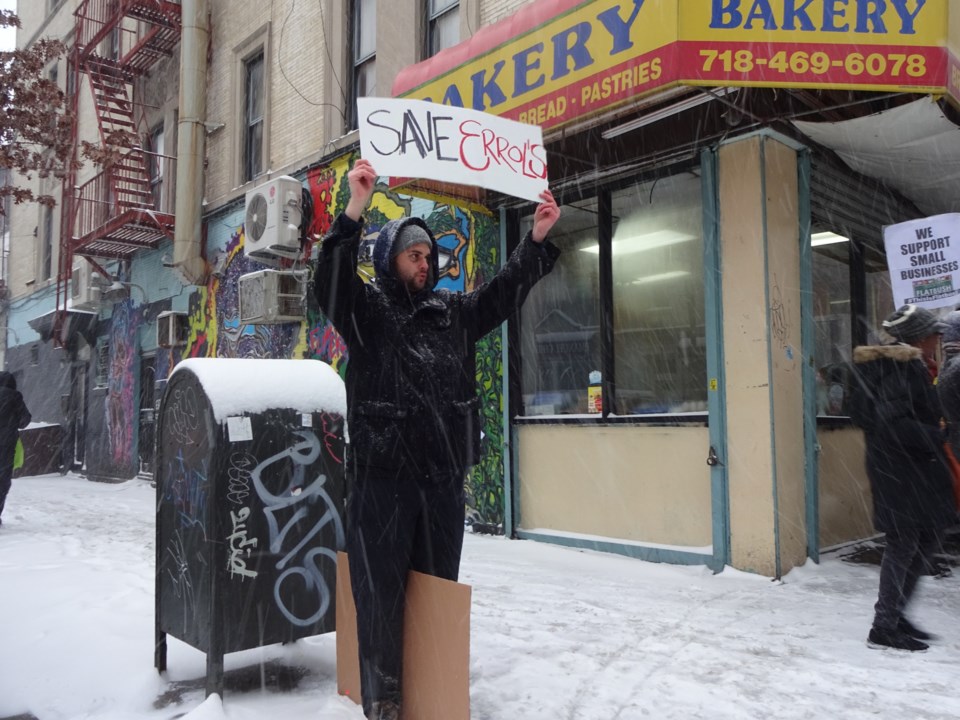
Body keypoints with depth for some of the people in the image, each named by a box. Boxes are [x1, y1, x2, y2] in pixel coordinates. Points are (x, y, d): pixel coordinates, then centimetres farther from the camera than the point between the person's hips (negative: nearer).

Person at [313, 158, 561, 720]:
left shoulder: (454, 313, 15)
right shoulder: (367, 309, 1)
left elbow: (506, 290, 14)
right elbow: (331, 279, -16)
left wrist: (538, 237, 4)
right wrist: (356, 209, -29)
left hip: (444, 473, 5)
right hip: (383, 473, -4)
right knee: (382, 590, 1)